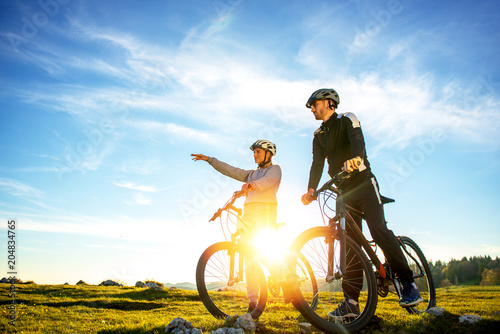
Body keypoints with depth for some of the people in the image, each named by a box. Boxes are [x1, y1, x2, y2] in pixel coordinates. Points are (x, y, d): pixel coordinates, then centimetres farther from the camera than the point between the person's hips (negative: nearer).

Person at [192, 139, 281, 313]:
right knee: (249, 255, -3)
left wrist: (254, 185, -34)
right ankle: (252, 300, -5)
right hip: (249, 212, 6)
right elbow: (231, 170, 21)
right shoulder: (252, 173, 30)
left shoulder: (275, 169, 10)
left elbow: (268, 180, -12)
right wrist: (209, 159, 14)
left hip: (266, 210, -6)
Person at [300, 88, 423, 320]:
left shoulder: (347, 119, -2)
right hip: (344, 191, 5)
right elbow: (317, 164, 0)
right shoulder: (319, 136, 14)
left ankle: (409, 284, -10)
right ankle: (351, 301, -2)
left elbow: (357, 139, -23)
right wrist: (311, 190, -18)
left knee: (378, 229, -22)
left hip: (364, 184, -5)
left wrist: (356, 158, -47)